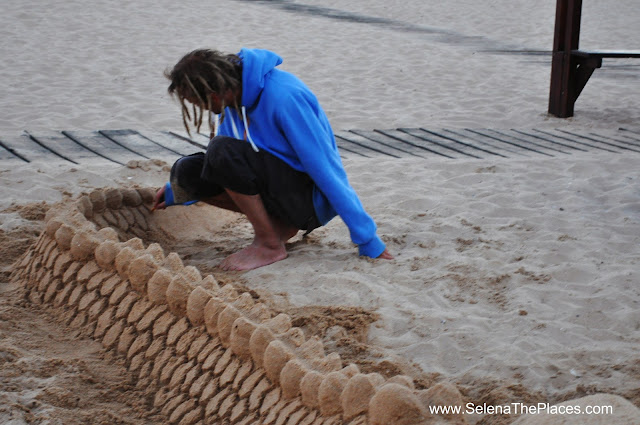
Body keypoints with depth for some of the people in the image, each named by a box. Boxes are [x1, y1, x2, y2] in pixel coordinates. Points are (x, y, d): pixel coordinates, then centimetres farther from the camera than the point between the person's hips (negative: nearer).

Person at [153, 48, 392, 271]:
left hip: (311, 197, -8)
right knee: (187, 170, -6)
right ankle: (278, 223, 3)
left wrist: (367, 241, -21)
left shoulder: (283, 97, -25)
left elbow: (326, 168, -24)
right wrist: (177, 192, 25)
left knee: (222, 151, -27)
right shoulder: (234, 94, 1)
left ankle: (269, 245, -13)